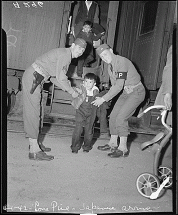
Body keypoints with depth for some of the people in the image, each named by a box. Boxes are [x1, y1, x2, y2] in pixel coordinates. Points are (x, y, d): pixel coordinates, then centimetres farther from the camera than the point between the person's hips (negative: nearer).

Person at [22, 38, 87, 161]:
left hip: (37, 80, 10)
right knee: (33, 112, -10)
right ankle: (34, 150, -7)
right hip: (32, 79, -10)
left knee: (38, 112, 13)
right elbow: (60, 78, -19)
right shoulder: (65, 55, -12)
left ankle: (35, 143, 23)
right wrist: (72, 92, -6)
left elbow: (54, 77, 19)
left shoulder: (64, 55, 18)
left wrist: (70, 89, 14)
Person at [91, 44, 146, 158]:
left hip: (136, 91, -8)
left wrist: (103, 99, -24)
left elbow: (119, 86, -27)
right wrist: (103, 99, -7)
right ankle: (113, 143, 20)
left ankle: (123, 149, -5)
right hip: (126, 92, 8)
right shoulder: (110, 67, 6)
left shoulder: (121, 61, -23)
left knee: (121, 118, -16)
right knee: (113, 116, 5)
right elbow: (114, 86, 9)